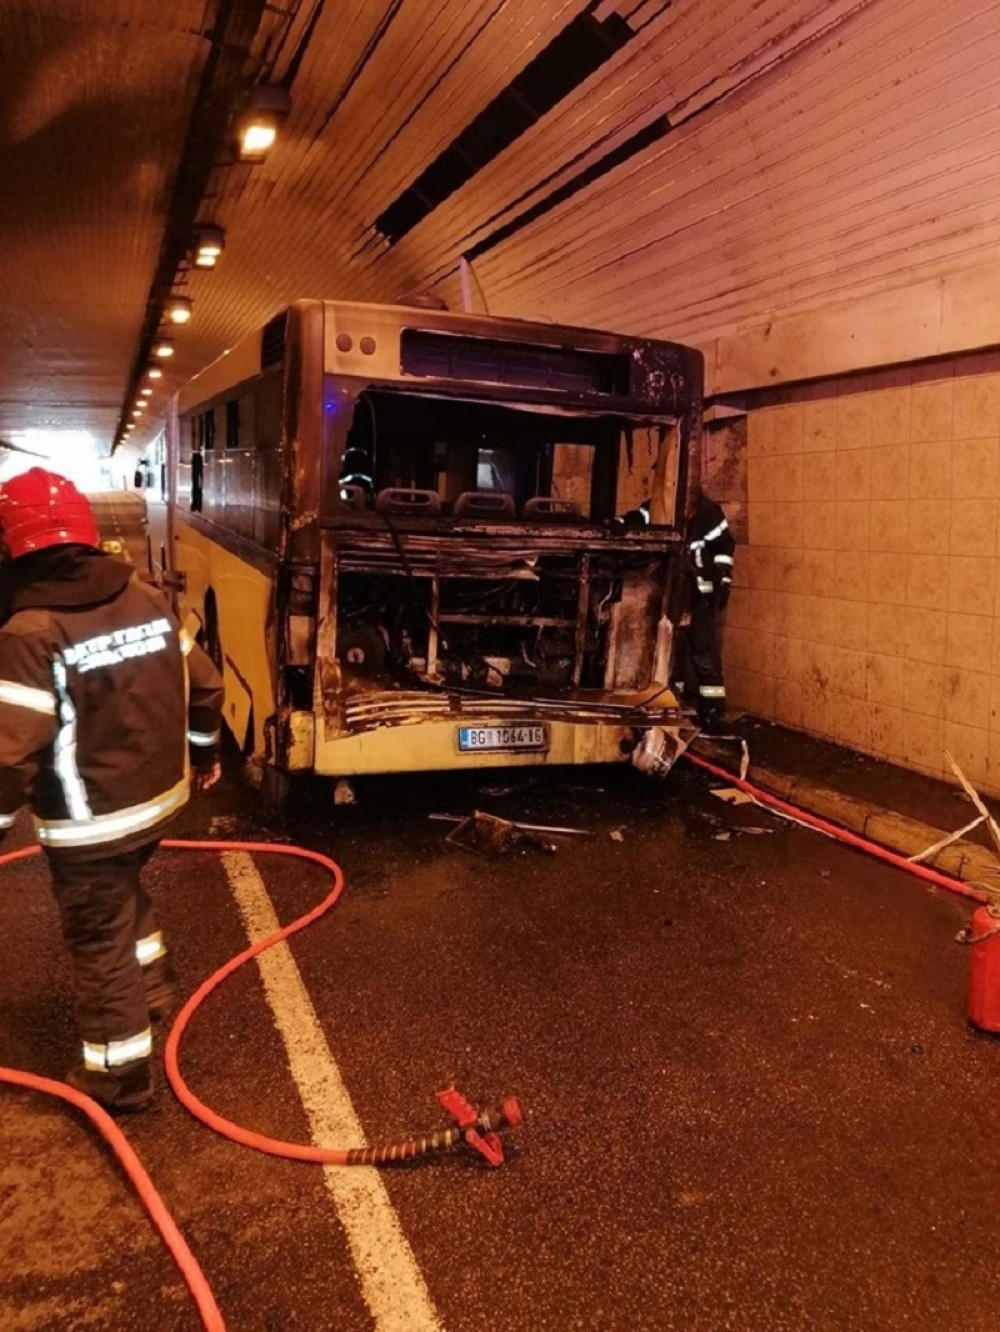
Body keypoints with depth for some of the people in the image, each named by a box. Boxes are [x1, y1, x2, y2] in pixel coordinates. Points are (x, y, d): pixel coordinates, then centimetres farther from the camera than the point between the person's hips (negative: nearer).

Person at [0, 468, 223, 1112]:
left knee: (100, 944, 9)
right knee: (128, 895, 32)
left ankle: (119, 1076, 23)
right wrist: (205, 752, 20)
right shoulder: (148, 598, -3)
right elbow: (203, 684, 5)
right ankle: (152, 984, 50)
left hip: (90, 823, -6)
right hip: (160, 796, 7)